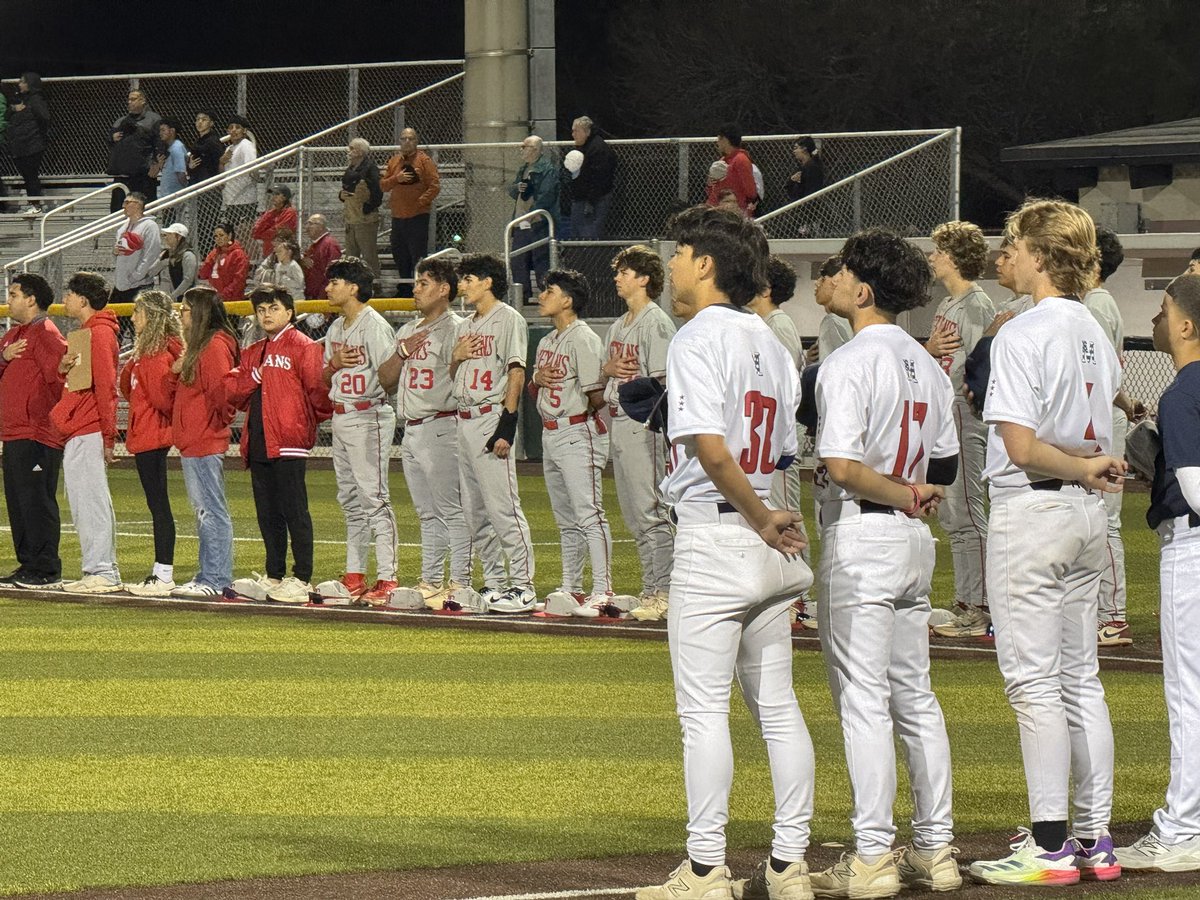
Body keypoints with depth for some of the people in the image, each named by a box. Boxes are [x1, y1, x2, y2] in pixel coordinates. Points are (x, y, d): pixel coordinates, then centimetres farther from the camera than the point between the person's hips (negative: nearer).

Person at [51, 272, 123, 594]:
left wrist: (108, 435, -19)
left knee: (91, 501, -9)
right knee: (84, 503, 11)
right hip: (77, 433, 10)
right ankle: (101, 570, 14)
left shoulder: (100, 334, -11)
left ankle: (101, 572, -9)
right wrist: (64, 368, -1)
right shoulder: (87, 333, 20)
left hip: (88, 433, -10)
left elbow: (106, 386, -16)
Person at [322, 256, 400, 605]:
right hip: (340, 417, 9)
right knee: (350, 499, 12)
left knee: (374, 497, -11)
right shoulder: (336, 328, 15)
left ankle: (387, 579, -13)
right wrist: (335, 363, -1)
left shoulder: (374, 325, -11)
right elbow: (325, 378, 18)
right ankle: (354, 576, 18)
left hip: (369, 416, -9)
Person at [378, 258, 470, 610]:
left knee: (451, 510, -9)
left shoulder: (455, 329, -6)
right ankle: (431, 582, 17)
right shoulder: (408, 331, 19)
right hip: (411, 431, 9)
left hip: (440, 428, -9)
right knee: (427, 514, 13)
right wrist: (403, 353, 0)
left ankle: (459, 584, -11)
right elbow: (385, 380, 13)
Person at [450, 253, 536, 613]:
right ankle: (494, 583, 15)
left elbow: (516, 374, -13)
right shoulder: (467, 325, 19)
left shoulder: (508, 319, -7)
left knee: (502, 505, -12)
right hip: (465, 419, 9)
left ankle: (522, 585, -11)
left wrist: (507, 426, -20)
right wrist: (456, 357, 1)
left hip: (492, 418, -9)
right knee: (474, 512, 9)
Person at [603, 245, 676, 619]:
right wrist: (608, 369, 1)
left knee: (650, 510, -10)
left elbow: (662, 380, -15)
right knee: (633, 514, 11)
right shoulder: (618, 326, 18)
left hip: (643, 423, -10)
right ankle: (652, 590, 15)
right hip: (618, 421, 10)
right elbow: (603, 374, 24)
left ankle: (662, 591, -10)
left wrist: (656, 426, -22)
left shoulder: (656, 322, -9)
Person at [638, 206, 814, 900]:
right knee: (777, 704, 10)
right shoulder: (770, 342, 14)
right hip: (767, 539, 8)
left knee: (703, 707, -5)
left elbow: (711, 447, -21)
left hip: (714, 536, -8)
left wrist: (764, 523, -13)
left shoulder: (698, 338, -11)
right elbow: (785, 451, 13)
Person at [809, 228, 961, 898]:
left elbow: (842, 466, -23)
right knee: (916, 697, 12)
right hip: (915, 542, 8)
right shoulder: (927, 365, 11)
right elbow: (945, 464, 15)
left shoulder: (848, 364, -14)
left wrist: (900, 495, -12)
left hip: (862, 538, -8)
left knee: (863, 699, -6)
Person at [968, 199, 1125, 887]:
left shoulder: (1023, 335, -15)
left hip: (1031, 511, -8)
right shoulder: (1096, 334, 11)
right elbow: (1108, 411, 14)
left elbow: (1021, 445, -20)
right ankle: (1095, 841, 13)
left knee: (1034, 681, -5)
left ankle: (1051, 848, -6)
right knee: (1081, 676, 12)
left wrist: (1081, 469, -8)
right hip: (1087, 518, 8)